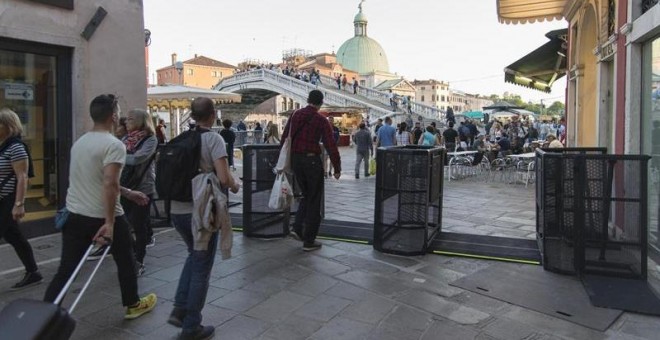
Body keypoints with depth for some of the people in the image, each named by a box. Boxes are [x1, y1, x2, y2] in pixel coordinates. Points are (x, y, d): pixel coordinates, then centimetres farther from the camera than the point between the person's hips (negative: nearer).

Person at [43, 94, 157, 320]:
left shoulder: (80, 142, 10)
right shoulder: (114, 145, -17)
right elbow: (109, 184, -28)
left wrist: (128, 193, 23)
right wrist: (109, 223, -27)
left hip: (74, 216, 7)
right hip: (103, 218, -6)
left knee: (65, 271, 10)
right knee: (125, 261, 16)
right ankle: (133, 305, 31)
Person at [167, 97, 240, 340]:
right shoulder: (214, 139, -11)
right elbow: (223, 179, -19)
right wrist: (235, 186, 1)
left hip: (177, 209, 6)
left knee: (194, 256, 28)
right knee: (202, 267, 9)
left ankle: (179, 309, 22)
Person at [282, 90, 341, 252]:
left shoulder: (296, 115, 7)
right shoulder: (321, 120, -8)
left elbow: (284, 139, 8)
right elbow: (331, 145, -12)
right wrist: (337, 168, -6)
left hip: (295, 159, 5)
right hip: (312, 160, -5)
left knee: (306, 195, 23)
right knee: (314, 200, 5)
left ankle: (298, 228, 12)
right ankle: (309, 241, 9)